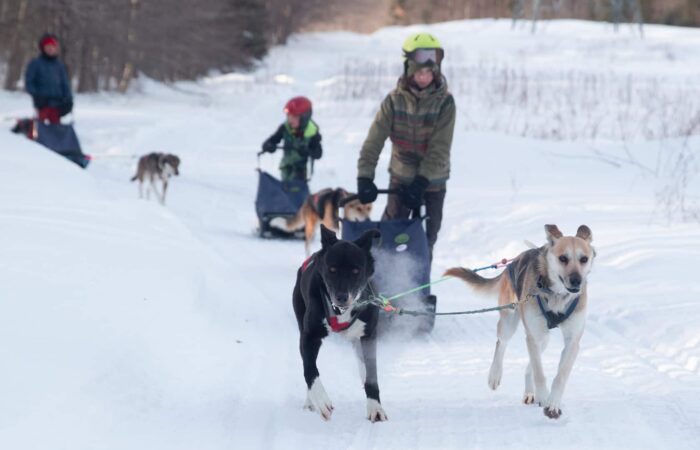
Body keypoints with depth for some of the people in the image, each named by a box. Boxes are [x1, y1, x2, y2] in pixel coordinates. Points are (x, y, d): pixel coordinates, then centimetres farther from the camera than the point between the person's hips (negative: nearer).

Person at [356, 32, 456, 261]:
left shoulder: (444, 102, -13)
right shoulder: (394, 100, -9)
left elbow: (439, 148, -17)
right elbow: (374, 139, -14)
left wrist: (421, 181, -26)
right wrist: (365, 177, -24)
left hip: (433, 179, 0)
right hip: (401, 176, 0)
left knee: (428, 233, 7)